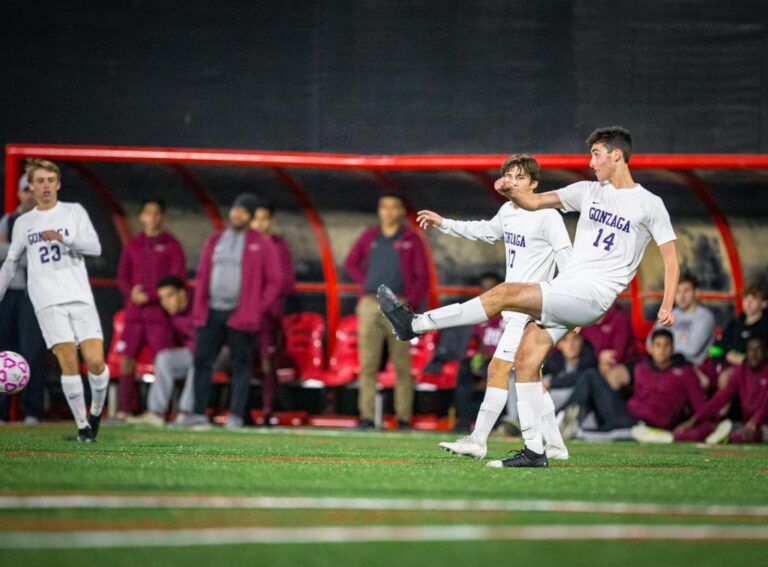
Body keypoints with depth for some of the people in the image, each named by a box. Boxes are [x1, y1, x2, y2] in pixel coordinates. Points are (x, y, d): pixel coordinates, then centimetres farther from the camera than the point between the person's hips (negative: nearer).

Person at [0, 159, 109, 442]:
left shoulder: (74, 212, 9)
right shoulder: (23, 223, 15)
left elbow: (94, 247, -3)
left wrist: (63, 239, -17)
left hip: (81, 298, 0)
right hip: (48, 302, 0)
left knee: (96, 361, -11)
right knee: (69, 362, -14)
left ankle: (96, 411, 15)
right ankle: (82, 424, -5)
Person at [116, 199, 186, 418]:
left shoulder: (171, 246, 3)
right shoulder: (132, 246, 15)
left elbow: (178, 277, -4)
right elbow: (122, 276, 13)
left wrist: (150, 296, -13)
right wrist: (131, 292, -10)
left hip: (159, 312, -4)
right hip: (134, 312, 4)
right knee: (127, 359, -1)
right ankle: (124, 410, 1)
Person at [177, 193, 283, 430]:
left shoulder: (261, 245, 2)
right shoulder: (214, 241, 16)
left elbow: (275, 281, 2)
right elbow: (202, 277, 17)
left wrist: (258, 309, -5)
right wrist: (198, 310, 7)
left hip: (240, 315, -4)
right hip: (212, 313, 4)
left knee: (240, 364, -1)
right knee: (202, 361, 0)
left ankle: (236, 416, 1)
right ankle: (198, 413, 3)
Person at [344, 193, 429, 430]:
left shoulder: (411, 240, 5)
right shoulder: (369, 237, 13)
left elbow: (422, 276, 2)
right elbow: (350, 263, 23)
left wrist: (412, 304, -8)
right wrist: (366, 283, 9)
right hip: (370, 306, 3)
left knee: (402, 365, -1)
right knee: (368, 363, -2)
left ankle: (404, 418, 0)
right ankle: (367, 416, -3)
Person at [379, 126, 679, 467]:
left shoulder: (649, 205, 1)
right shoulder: (589, 191, 17)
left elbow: (670, 258, 1)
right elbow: (534, 202, 16)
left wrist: (667, 306, -12)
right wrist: (511, 189, -6)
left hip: (591, 296, -7)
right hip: (562, 290, 7)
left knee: (506, 294, -20)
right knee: (526, 359, -5)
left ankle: (415, 325, -18)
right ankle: (534, 451, 0)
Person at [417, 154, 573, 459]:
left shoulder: (547, 217, -13)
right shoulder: (508, 211, 11)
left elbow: (566, 260, -14)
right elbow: (486, 231, 32)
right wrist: (444, 224, 32)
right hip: (515, 308, 9)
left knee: (498, 369, -11)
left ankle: (478, 440, -11)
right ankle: (554, 445, 14)